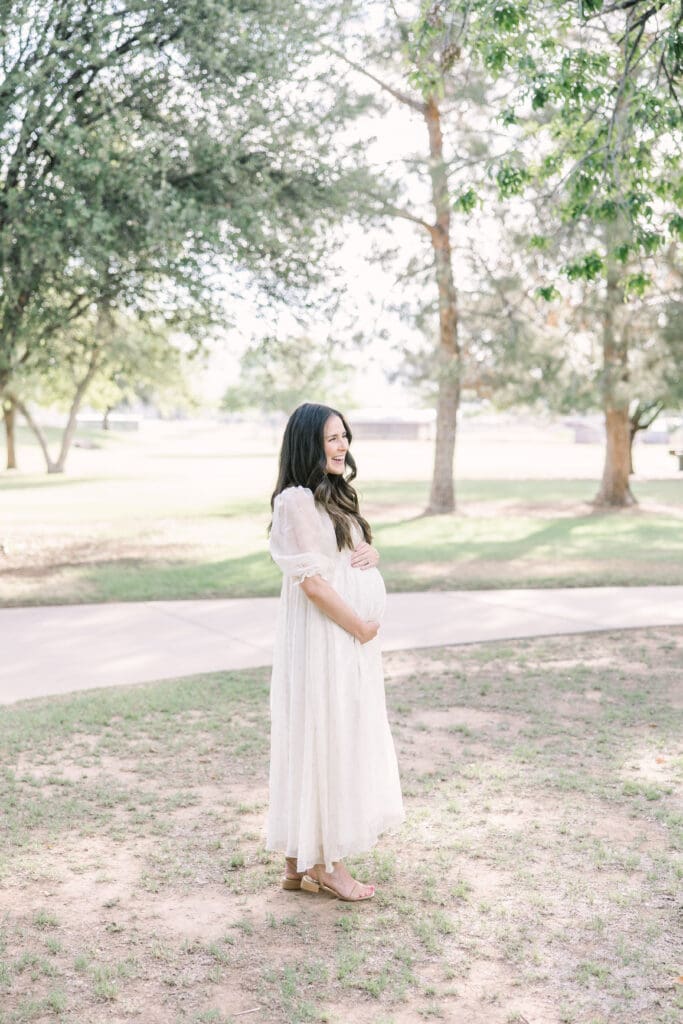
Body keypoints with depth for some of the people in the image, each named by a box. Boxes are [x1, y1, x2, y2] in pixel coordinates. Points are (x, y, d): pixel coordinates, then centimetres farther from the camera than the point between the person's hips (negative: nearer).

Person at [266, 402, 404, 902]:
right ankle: (323, 861, 12)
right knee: (323, 741, -1)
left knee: (341, 740, 12)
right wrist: (360, 627, -13)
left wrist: (371, 553, -2)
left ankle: (301, 862, 23)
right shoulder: (296, 500, -15)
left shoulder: (336, 496, 14)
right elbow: (311, 579, -19)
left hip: (352, 641, 9)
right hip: (322, 639, -9)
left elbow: (356, 554, 22)